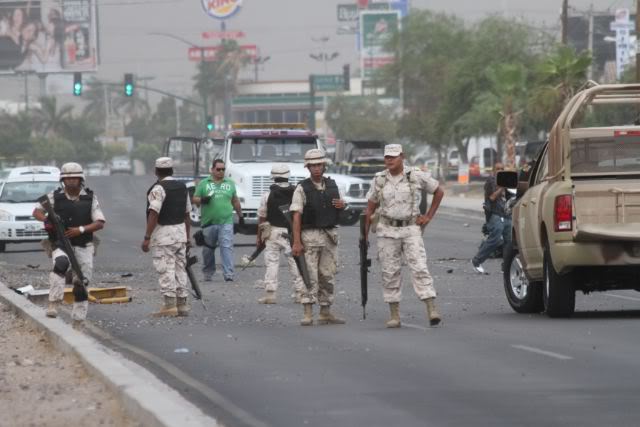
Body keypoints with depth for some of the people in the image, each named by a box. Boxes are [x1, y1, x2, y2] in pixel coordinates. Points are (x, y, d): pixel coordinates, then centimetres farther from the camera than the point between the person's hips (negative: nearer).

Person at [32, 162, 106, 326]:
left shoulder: (90, 198, 1)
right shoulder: (55, 197, 1)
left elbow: (100, 223, -3)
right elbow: (37, 211, 10)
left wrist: (81, 230, -18)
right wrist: (45, 219, -13)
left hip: (84, 247, 2)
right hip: (61, 245, -2)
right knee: (61, 263, -35)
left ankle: (78, 322, 15)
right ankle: (53, 303, -33)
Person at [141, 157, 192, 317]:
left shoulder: (159, 189, -13)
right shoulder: (182, 187, 11)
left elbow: (154, 214, -20)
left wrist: (147, 237, -20)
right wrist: (187, 236, 22)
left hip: (164, 233, -8)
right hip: (181, 232, 8)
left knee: (166, 270, -6)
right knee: (180, 268, 12)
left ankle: (170, 305, -10)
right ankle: (182, 304, 14)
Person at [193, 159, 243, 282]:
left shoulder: (230, 184, 13)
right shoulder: (203, 184, 7)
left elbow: (235, 201, 21)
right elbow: (195, 199, 5)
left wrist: (240, 216, 23)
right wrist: (202, 200, -16)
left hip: (226, 222, 0)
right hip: (208, 222, 0)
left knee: (227, 247, -12)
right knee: (208, 249, 9)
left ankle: (228, 274, -17)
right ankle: (208, 274, 22)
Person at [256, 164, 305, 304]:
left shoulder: (268, 195, -3)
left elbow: (261, 217, 1)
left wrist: (259, 236, 10)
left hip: (273, 232, -1)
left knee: (272, 262, 2)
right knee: (295, 262, 8)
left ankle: (270, 293, -3)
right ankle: (300, 292, 10)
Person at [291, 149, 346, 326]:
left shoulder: (332, 185, 10)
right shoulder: (302, 188, -6)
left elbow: (341, 211, 21)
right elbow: (296, 216, -10)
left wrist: (342, 205, -4)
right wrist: (296, 242, -18)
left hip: (330, 236, 5)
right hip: (310, 236, -5)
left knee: (328, 276, 8)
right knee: (310, 276, -9)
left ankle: (325, 313, 15)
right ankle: (308, 314, -11)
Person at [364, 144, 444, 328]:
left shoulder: (416, 177, -3)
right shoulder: (379, 180, 4)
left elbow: (439, 192, 10)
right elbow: (370, 209, 11)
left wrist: (428, 216, 5)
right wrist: (365, 235, 7)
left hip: (411, 229, -2)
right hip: (387, 231, 2)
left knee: (419, 268, -13)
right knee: (390, 273, 2)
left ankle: (432, 311, -19)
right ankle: (394, 316, 9)